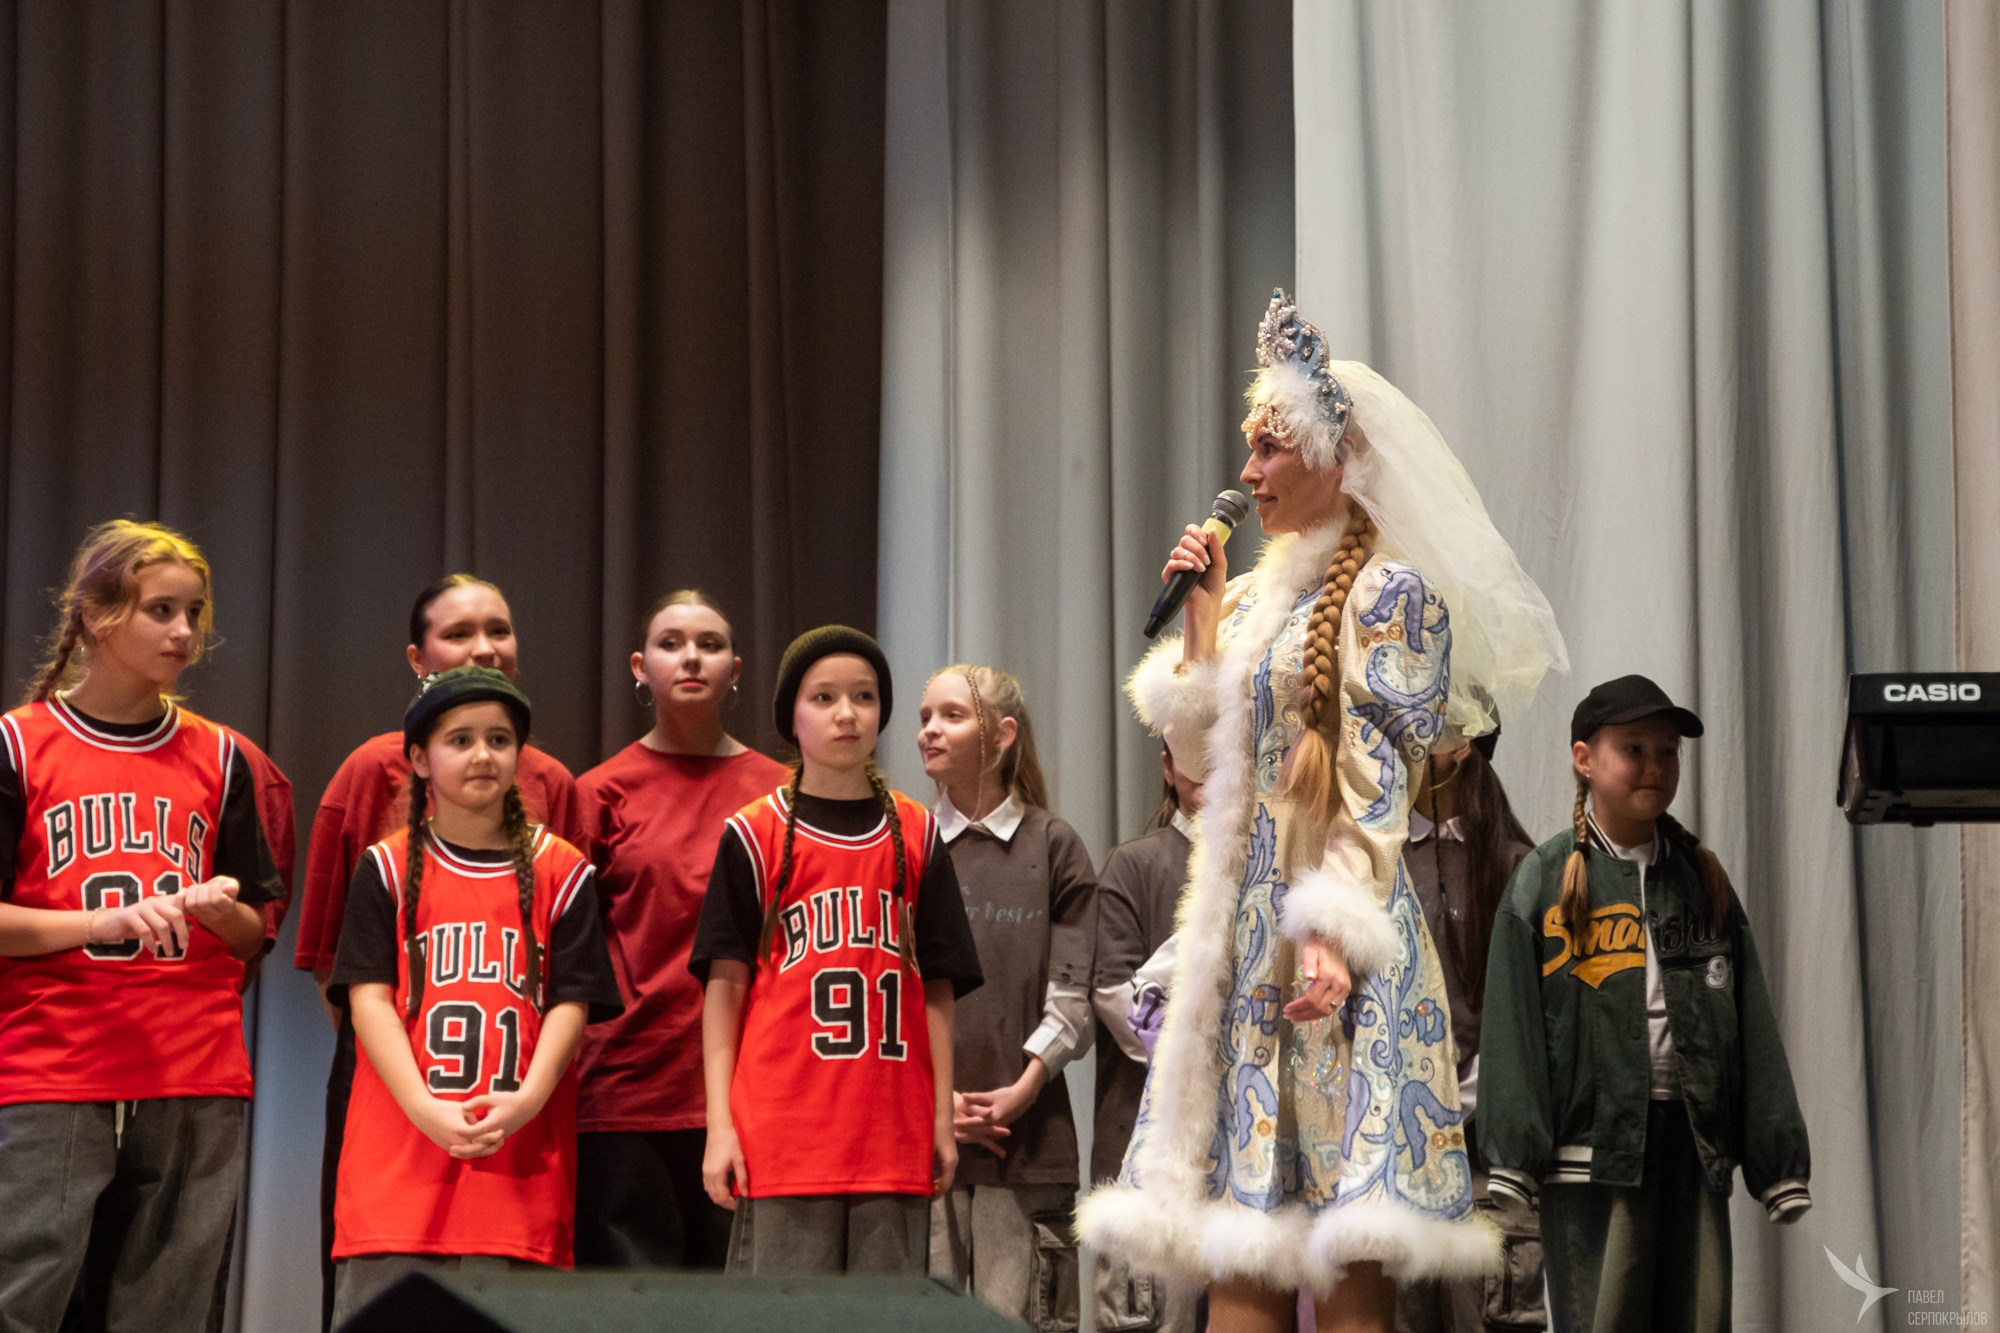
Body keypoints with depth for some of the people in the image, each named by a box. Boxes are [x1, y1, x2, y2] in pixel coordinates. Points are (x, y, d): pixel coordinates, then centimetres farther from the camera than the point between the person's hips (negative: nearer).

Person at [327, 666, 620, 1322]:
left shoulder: (562, 873, 9)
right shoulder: (389, 869, 8)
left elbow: (570, 1003, 3)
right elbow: (369, 998, 0)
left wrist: (527, 1100, -14)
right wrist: (424, 1107, -14)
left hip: (520, 1163, 0)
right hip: (399, 1154, 0)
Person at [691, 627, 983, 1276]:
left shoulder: (916, 834, 12)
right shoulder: (753, 835, 4)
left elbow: (938, 989, 11)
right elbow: (724, 986, 2)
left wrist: (942, 1117, 5)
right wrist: (719, 1124, -5)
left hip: (894, 1138, 3)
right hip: (782, 1139, -3)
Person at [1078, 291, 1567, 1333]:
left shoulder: (1388, 592, -5)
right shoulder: (1258, 595, 18)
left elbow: (1376, 786, -13)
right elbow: (1204, 732, 16)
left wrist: (1334, 932, -23)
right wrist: (1202, 616, 11)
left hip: (1326, 922, -8)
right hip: (1239, 922, 8)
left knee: (1341, 1227, -8)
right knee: (1237, 1238, 5)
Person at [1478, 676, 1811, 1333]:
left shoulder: (1703, 878, 15)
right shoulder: (1545, 879, 4)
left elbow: (1754, 1028, 13)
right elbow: (1512, 1029, -3)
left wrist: (1781, 1164, 7)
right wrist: (1510, 1162, -13)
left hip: (1694, 1138, 4)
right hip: (1594, 1141, -4)